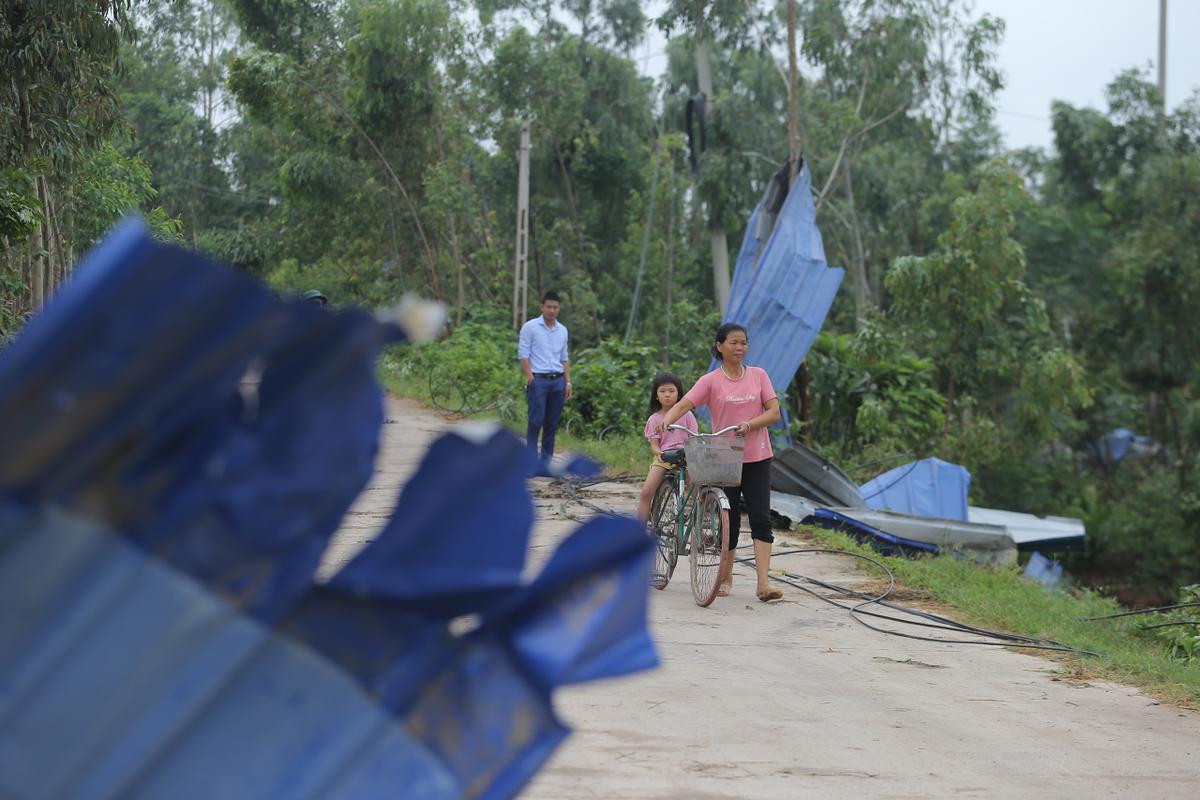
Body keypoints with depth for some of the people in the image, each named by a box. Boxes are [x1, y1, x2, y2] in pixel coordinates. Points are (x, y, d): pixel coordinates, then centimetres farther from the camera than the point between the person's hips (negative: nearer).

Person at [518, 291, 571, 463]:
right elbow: (523, 355, -5)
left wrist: (568, 382, 10)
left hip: (558, 381, 5)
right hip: (538, 380, -5)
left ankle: (546, 462, 10)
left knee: (552, 424, 5)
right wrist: (530, 379, -12)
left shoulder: (562, 330, 14)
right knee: (536, 421, -8)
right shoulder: (530, 327, -2)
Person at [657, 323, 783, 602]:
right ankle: (726, 577, 25)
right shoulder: (711, 381, -2)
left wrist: (748, 425, -20)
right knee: (728, 521, 7)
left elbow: (774, 412, -2)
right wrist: (666, 420, -34)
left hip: (757, 458, 1)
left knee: (761, 519, -8)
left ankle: (763, 583, -11)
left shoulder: (758, 376, 4)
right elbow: (683, 404, -13)